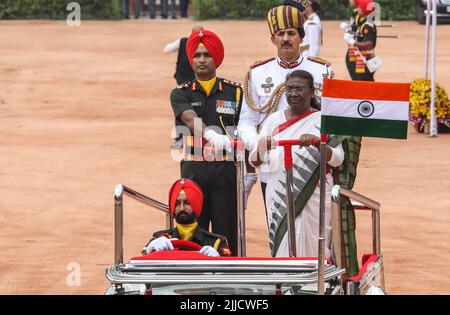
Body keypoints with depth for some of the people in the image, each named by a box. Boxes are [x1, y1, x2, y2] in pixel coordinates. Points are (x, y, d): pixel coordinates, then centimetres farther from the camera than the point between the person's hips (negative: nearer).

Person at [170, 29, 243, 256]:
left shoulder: (234, 92, 9)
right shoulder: (181, 94, 7)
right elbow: (190, 119, -15)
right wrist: (212, 135, -35)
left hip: (226, 169, 0)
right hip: (194, 169, 0)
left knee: (227, 233, 0)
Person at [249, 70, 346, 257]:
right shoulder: (274, 120, 12)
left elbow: (337, 159, -8)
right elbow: (255, 161, 9)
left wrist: (317, 143, -26)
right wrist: (261, 148, -14)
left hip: (314, 198, -2)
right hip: (279, 198, 2)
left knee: (311, 252, -5)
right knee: (282, 251, -3)